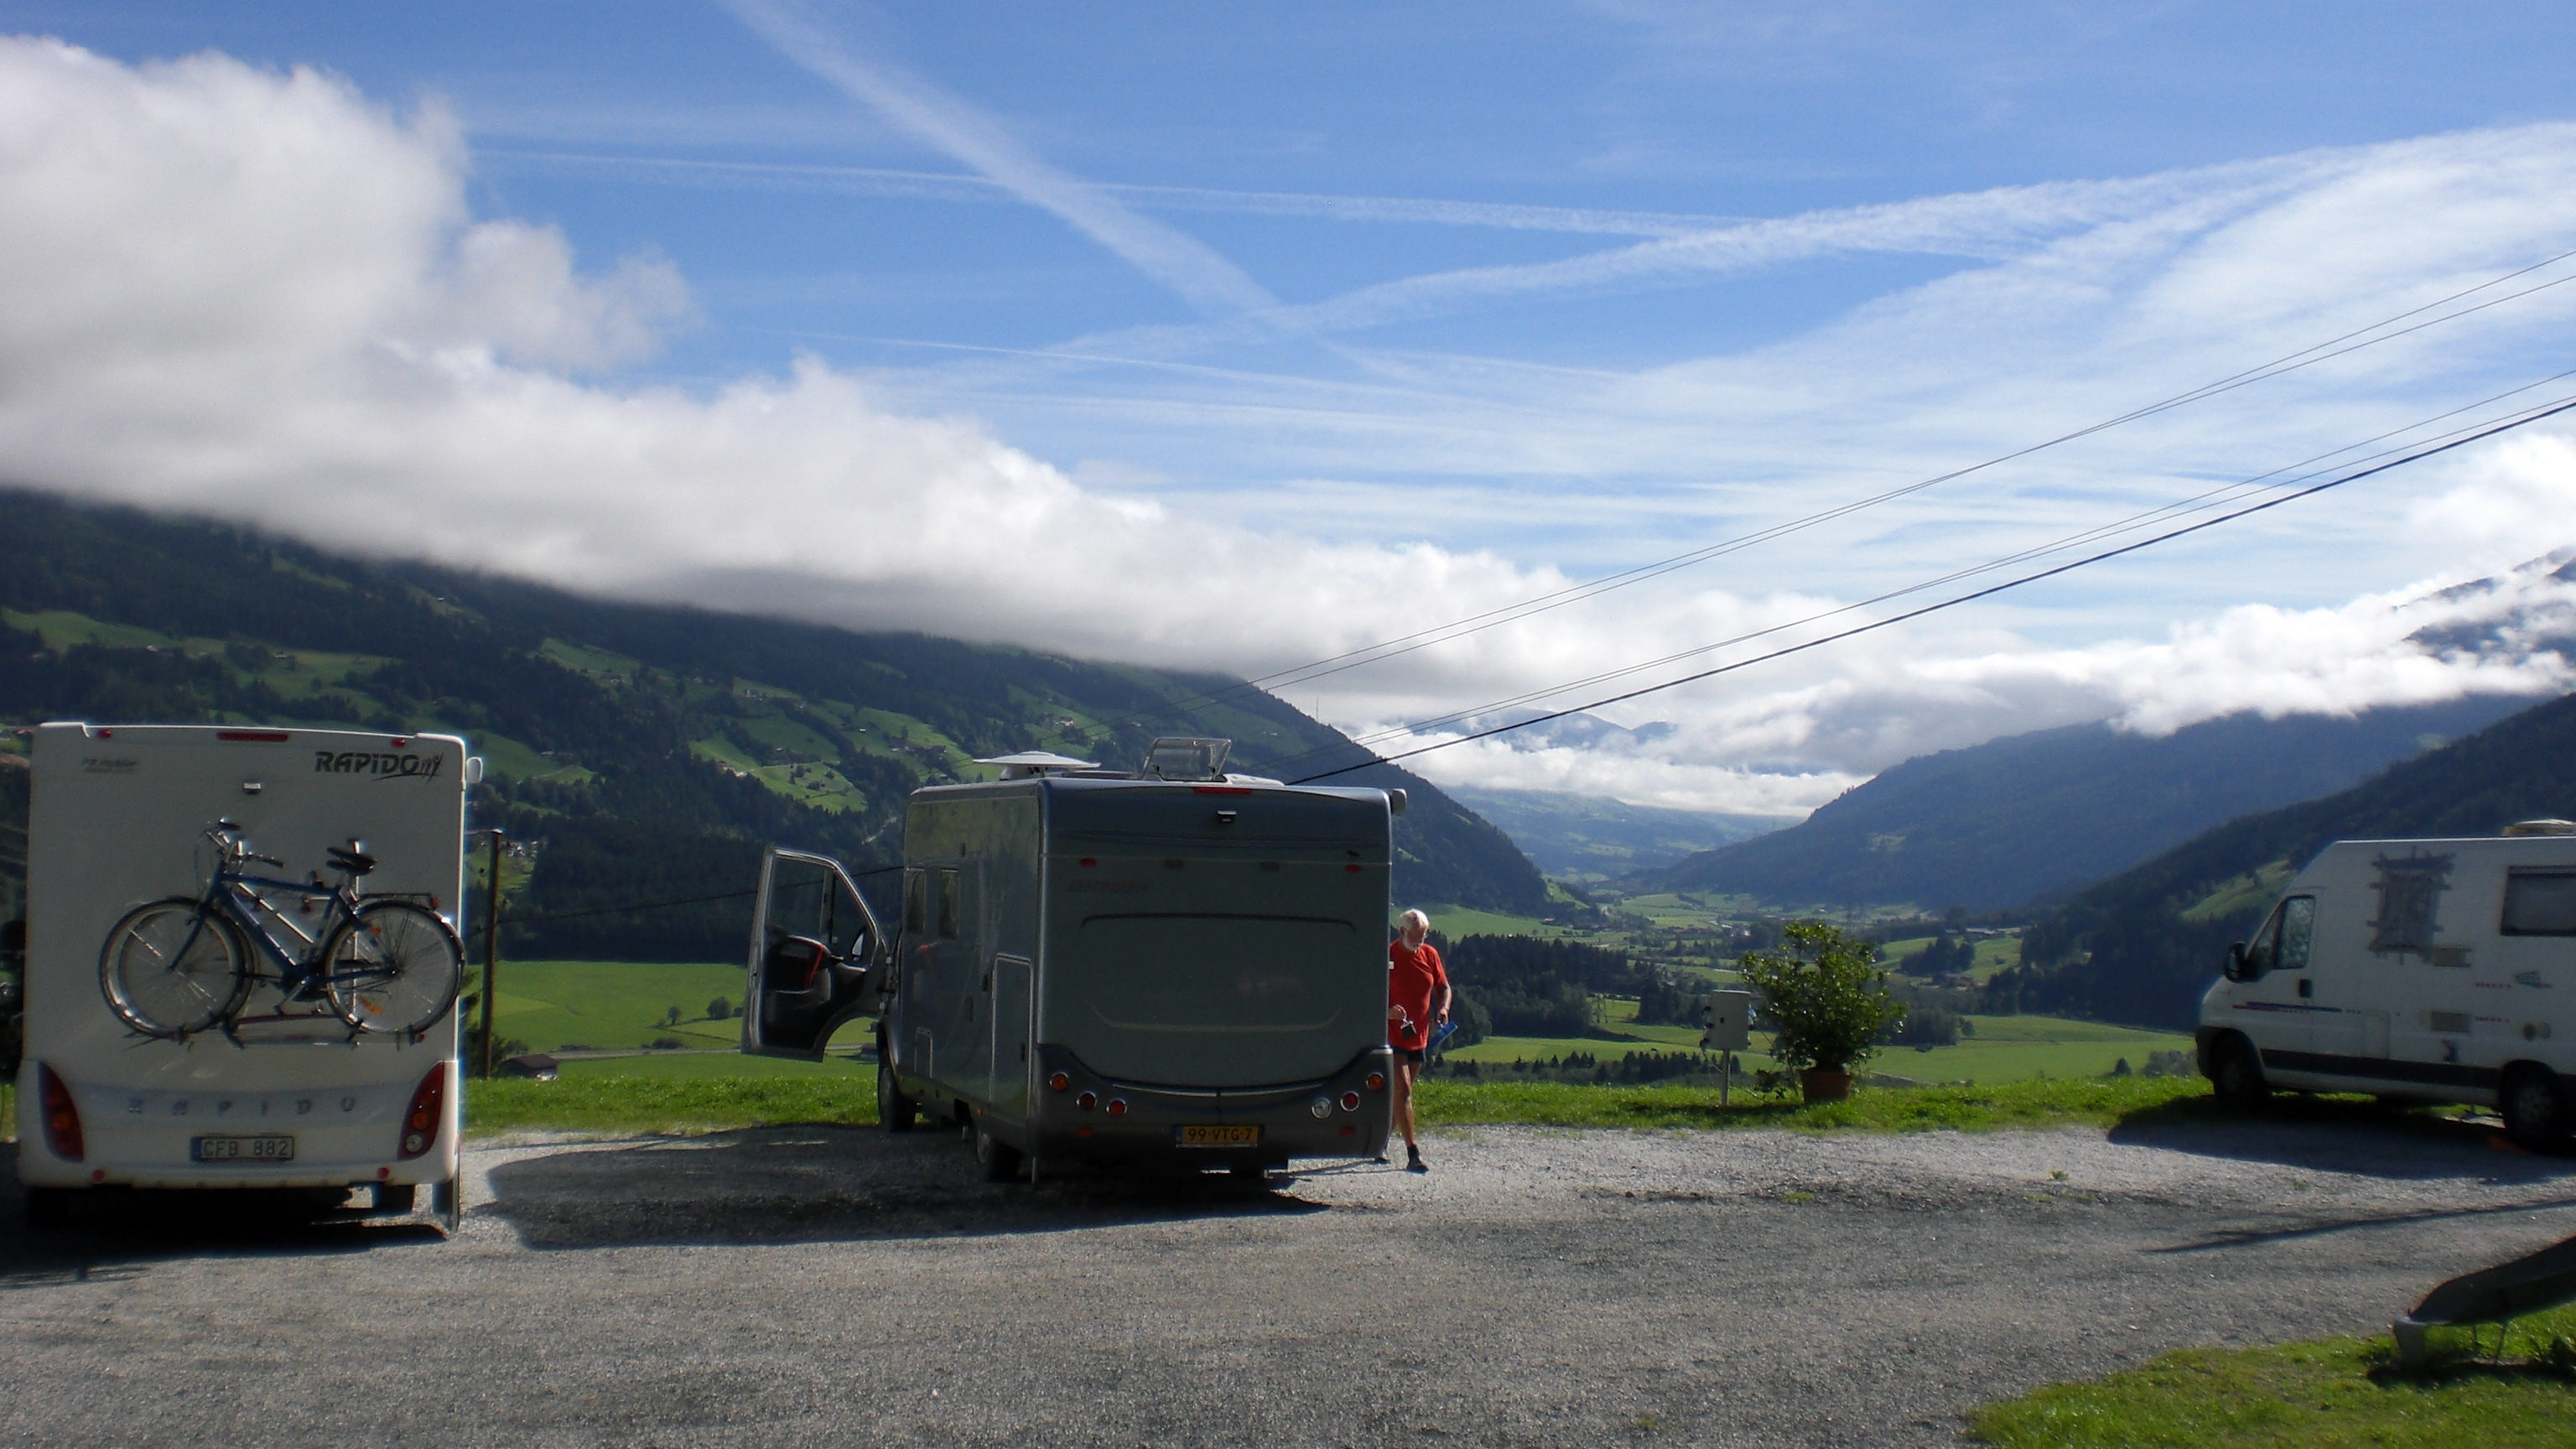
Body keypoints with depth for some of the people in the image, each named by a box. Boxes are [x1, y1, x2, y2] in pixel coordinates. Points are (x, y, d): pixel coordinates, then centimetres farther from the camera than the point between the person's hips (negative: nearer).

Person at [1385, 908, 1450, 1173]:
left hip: (1419, 1038, 6)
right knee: (1403, 1091, -14)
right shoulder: (1387, 956, -10)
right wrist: (1387, 1011, -26)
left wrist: (1443, 1008, -5)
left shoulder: (1430, 955, 5)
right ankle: (1413, 1153, -17)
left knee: (1400, 1092, 14)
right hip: (1392, 1035, -6)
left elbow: (1443, 987, 16)